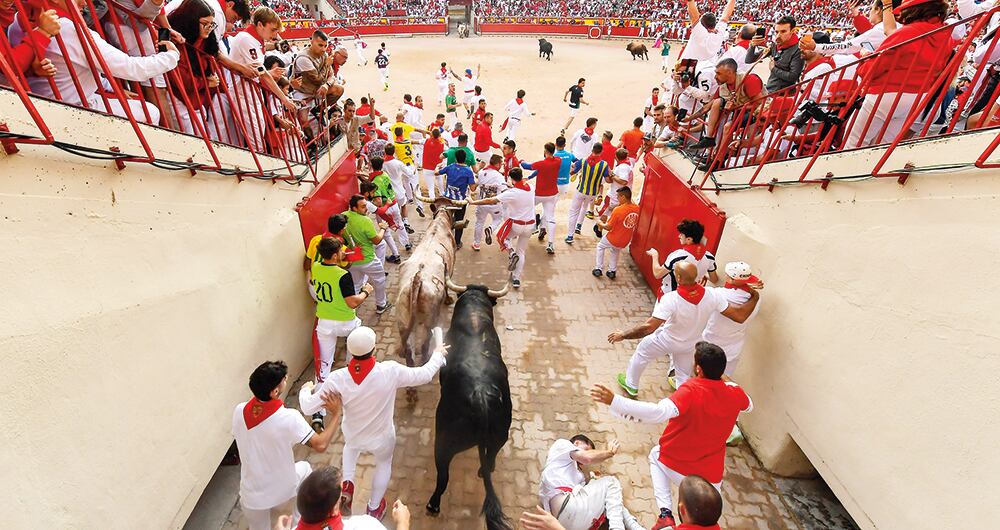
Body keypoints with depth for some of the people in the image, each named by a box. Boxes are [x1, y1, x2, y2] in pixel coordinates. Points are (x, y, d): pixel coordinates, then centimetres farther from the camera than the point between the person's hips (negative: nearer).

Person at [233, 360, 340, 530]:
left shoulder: (239, 411, -15)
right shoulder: (289, 417, -30)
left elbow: (245, 441, 4)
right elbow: (320, 445, -23)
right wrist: (336, 414, -12)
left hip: (251, 495, 3)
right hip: (282, 492, -3)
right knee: (304, 467, 30)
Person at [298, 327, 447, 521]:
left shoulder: (338, 378, -29)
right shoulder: (390, 371, -34)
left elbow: (308, 407, -17)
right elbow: (425, 375, -19)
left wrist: (305, 390, 5)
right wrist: (438, 355, -1)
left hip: (352, 435, 2)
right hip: (382, 438, -1)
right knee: (384, 463, 33)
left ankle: (347, 484, 27)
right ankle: (375, 508, 49)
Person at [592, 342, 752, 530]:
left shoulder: (691, 390, -28)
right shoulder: (734, 393, -11)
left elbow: (658, 412, -44)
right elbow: (749, 406, 15)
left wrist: (614, 401, -47)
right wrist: (726, 382, 23)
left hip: (675, 467, -4)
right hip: (710, 476, 4)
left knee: (656, 455, 31)